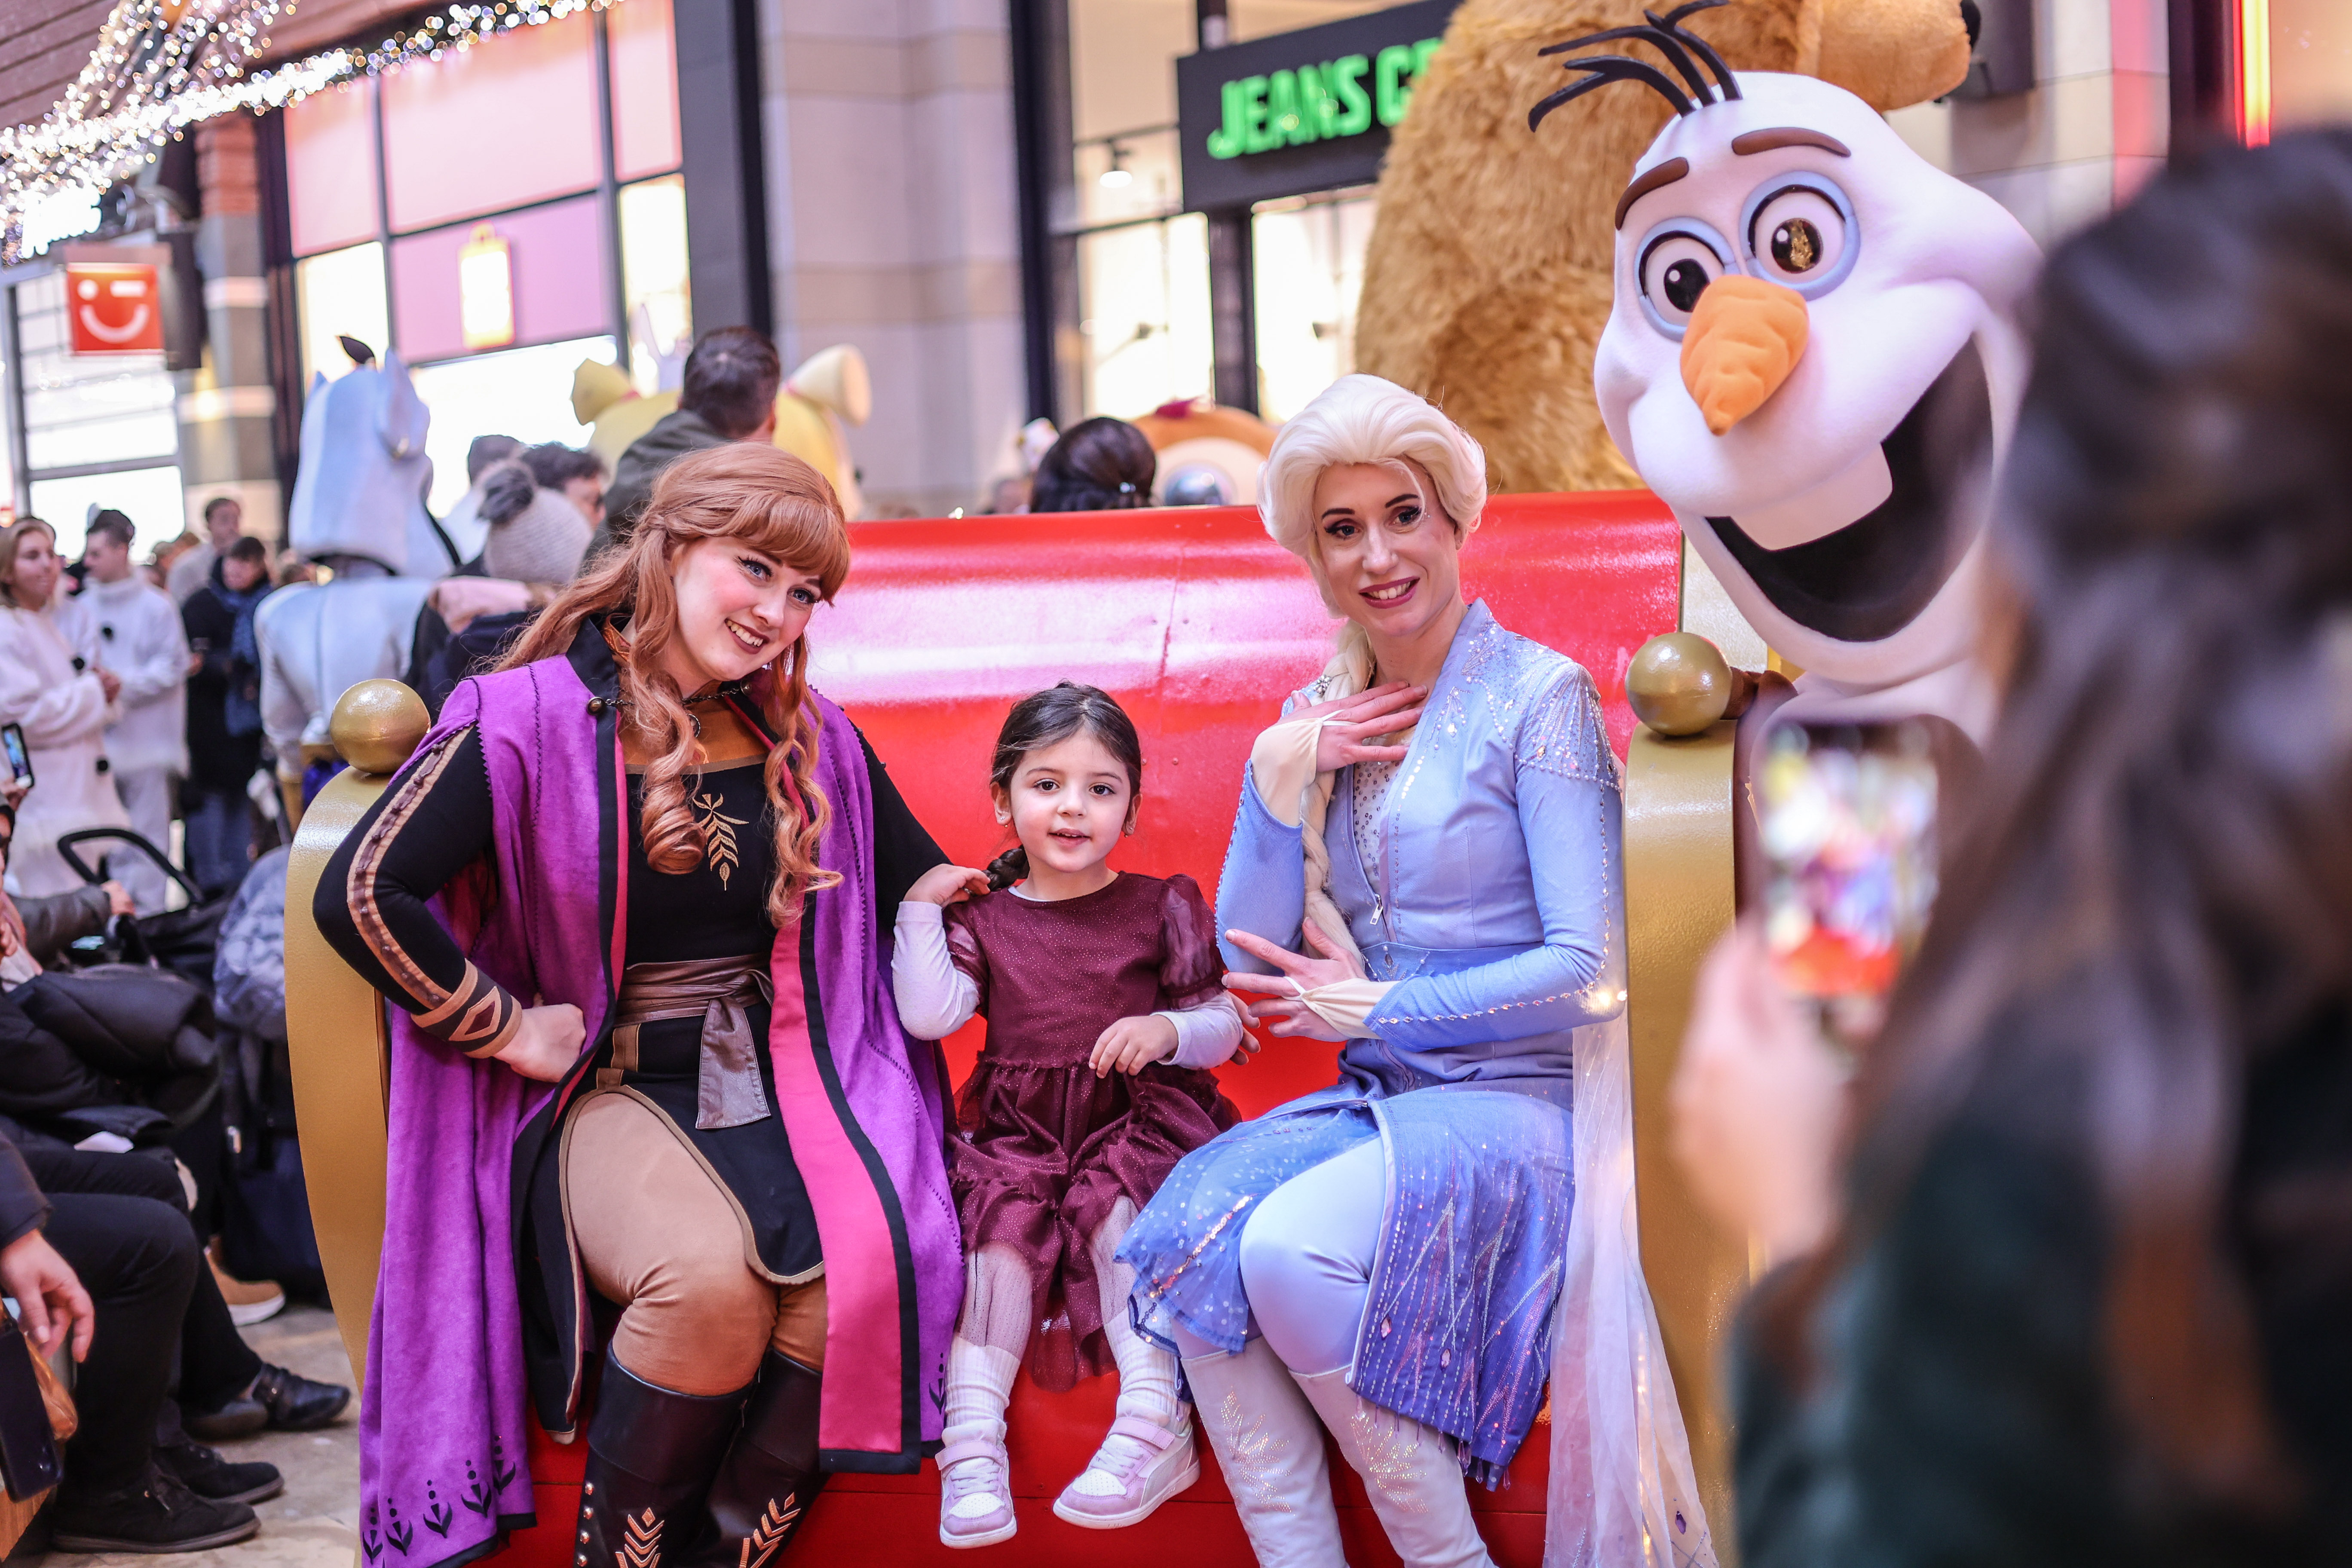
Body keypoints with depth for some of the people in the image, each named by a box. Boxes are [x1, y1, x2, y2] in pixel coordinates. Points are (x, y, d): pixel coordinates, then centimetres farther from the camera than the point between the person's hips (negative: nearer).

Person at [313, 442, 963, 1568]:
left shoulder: (810, 742, 11)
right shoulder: (533, 720, -5)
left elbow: (928, 890, 23)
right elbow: (361, 893, -12)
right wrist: (510, 1028, -9)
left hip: (778, 1086, 4)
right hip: (610, 1093, -4)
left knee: (863, 1268, -30)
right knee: (710, 1274, -35)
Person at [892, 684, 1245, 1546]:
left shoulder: (1161, 907, 9)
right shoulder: (982, 916, 12)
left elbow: (1225, 1023, 6)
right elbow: (927, 1015, -3)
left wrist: (1169, 1029, -15)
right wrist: (920, 909, -2)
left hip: (1138, 1120, -1)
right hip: (1019, 1131, 2)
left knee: (1123, 1217, -30)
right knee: (999, 1226, -25)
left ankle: (1155, 1426, -30)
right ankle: (973, 1439, -26)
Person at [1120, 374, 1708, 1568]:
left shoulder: (1538, 697, -6)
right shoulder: (1318, 719, 12)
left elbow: (1590, 971, -12)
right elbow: (1250, 966, 8)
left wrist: (1372, 1009, -8)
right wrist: (1276, 784, -4)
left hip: (1518, 1105, -6)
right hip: (1376, 1104, 6)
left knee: (1287, 1248, -30)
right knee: (1182, 1237, -23)